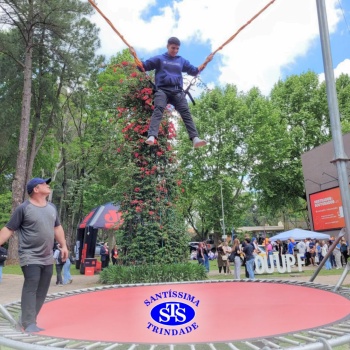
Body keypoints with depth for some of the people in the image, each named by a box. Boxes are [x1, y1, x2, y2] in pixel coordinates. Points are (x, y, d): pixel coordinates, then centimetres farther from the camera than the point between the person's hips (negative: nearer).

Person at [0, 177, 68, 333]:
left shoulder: (52, 208, 9)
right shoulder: (23, 208, -10)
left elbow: (57, 227, 19)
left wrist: (63, 245, 16)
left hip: (47, 258, 7)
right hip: (30, 257, -7)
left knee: (41, 291, 10)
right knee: (30, 288, -9)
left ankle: (25, 320, 22)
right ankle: (29, 324, -1)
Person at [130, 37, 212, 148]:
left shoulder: (182, 61, 24)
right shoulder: (159, 59, 17)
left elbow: (194, 71, 31)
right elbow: (143, 66, 16)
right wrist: (135, 56, 3)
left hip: (178, 91, 3)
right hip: (162, 90, -2)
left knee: (186, 113, -14)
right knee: (158, 110, -26)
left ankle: (195, 138, -25)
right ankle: (152, 137, -42)